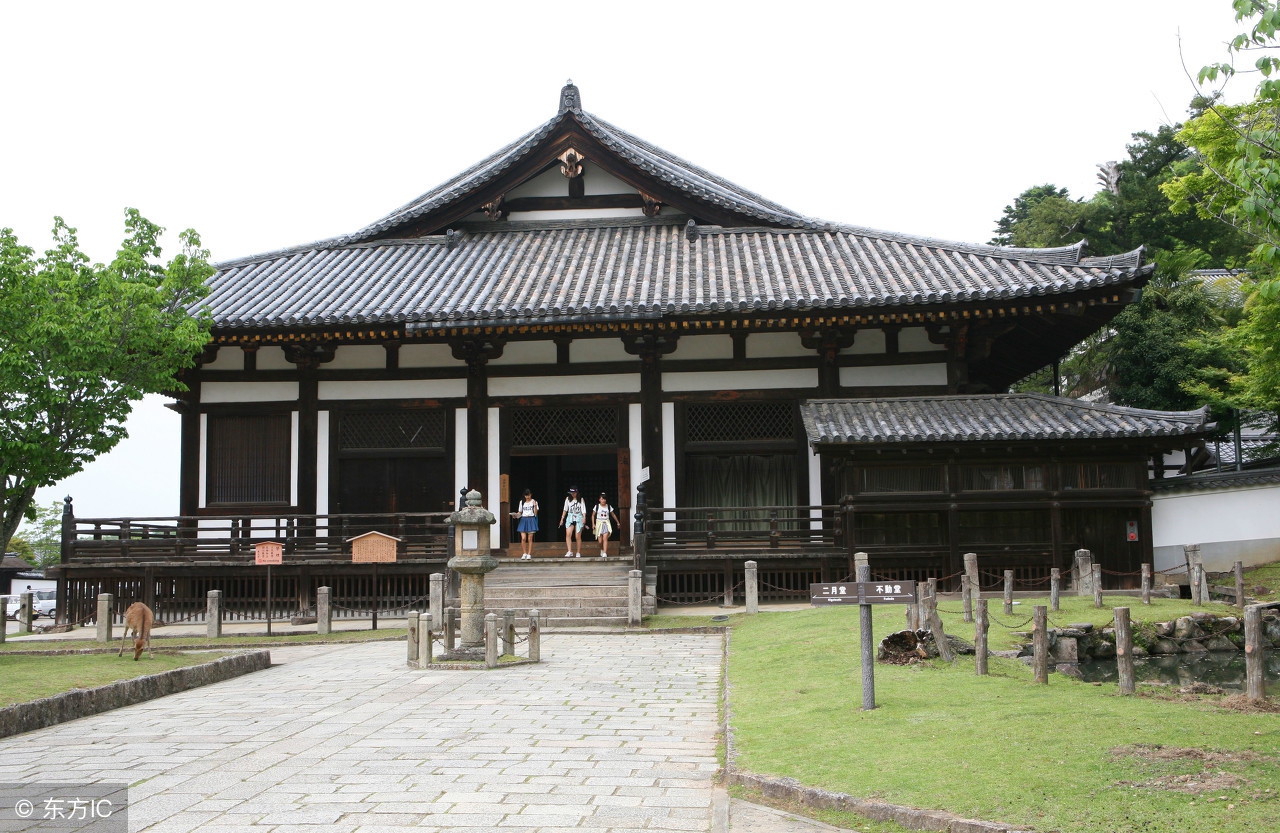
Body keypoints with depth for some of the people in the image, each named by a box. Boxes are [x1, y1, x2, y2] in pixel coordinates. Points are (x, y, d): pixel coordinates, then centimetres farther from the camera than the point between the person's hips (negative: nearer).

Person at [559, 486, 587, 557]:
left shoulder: (581, 500, 3)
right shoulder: (568, 499, 9)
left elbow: (583, 509, -3)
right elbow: (565, 509, 15)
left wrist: (584, 518, -18)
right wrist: (562, 518, 14)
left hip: (579, 518, -2)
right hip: (570, 517, 2)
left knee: (578, 537, -2)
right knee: (568, 534, -18)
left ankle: (578, 553, 9)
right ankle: (569, 552, -22)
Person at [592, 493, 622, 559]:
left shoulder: (608, 507, 6)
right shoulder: (597, 506, 3)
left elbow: (613, 515, 16)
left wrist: (617, 522, 19)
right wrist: (593, 524, 0)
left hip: (606, 523, 0)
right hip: (599, 523, 0)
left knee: (605, 538, -17)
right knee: (600, 541, -1)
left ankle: (605, 553, -20)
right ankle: (602, 550, 29)